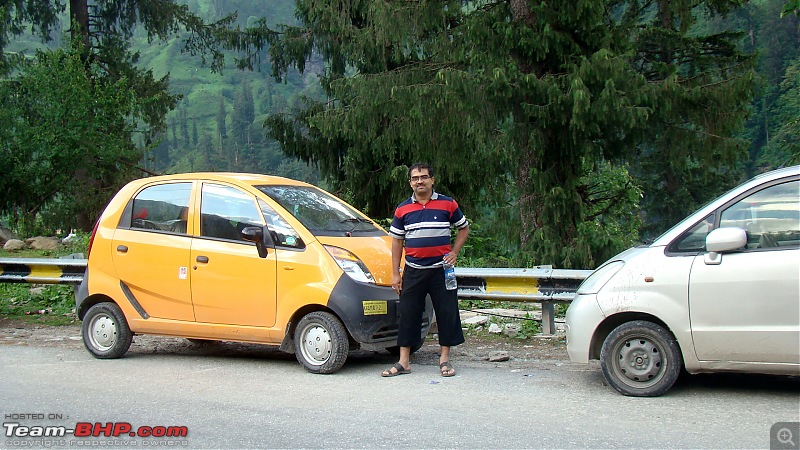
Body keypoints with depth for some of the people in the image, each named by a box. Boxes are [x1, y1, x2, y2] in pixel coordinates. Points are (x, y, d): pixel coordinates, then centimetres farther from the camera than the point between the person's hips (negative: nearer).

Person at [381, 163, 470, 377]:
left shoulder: (448, 204, 2)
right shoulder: (402, 209, 7)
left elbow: (464, 228, 14)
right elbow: (397, 241, 10)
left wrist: (454, 252, 0)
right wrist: (395, 274, 6)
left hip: (441, 269, -1)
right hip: (413, 271, 1)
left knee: (447, 313, 2)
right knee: (408, 314, 2)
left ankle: (444, 359, 15)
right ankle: (404, 362, 9)